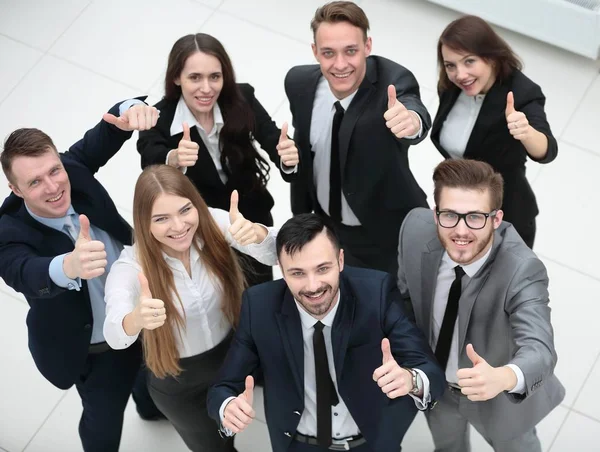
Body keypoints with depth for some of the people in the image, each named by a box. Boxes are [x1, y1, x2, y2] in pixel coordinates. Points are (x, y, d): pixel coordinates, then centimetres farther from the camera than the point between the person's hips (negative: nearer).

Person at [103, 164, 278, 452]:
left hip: (233, 359, 2)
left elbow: (273, 256, -29)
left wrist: (256, 232, -53)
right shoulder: (130, 266, -27)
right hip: (178, 386, -2)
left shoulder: (213, 223, -21)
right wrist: (137, 318, -66)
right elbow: (115, 336, -42)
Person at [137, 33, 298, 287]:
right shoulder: (158, 120, -25)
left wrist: (288, 156, -52)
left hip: (251, 219, 2)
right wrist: (174, 159, -66)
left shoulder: (242, 100, -20)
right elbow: (151, 163, -42)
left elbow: (273, 140, -27)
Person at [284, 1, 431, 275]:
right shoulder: (299, 83, -14)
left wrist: (411, 121, -77)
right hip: (326, 228, 4)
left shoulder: (392, 81, -29)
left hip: (387, 235, -4)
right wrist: (301, 221, 10)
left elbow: (413, 111, -53)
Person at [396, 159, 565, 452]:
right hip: (434, 382, 3)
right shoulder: (417, 229, -27)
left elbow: (539, 347, -51)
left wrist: (503, 377, -72)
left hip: (500, 395, -3)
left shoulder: (522, 271, -39)